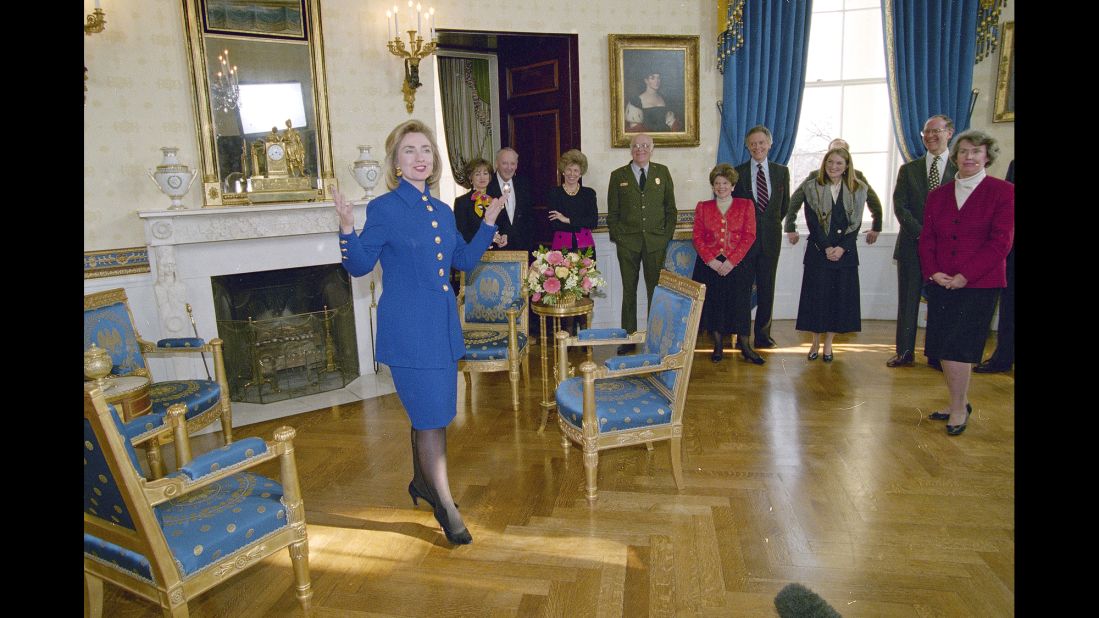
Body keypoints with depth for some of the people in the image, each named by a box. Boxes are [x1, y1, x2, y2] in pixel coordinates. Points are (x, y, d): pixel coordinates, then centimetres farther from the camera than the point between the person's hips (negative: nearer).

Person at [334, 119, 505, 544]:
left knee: (427, 412, 18)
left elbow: (464, 260, 17)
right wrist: (348, 228, -23)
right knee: (432, 416, -3)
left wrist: (489, 223, 14)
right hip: (408, 329, -7)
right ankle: (446, 507, 12)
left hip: (443, 325, 7)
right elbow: (360, 266, -7)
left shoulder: (442, 211, 10)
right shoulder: (383, 209, -8)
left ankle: (421, 482, 39)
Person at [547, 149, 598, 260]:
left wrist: (568, 220, -10)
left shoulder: (589, 193, 9)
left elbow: (593, 221, -3)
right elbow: (552, 224, -5)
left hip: (585, 246, 1)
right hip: (561, 245, -1)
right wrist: (581, 224, -6)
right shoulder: (553, 193, 5)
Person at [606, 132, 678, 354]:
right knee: (629, 291, 5)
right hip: (627, 243, 0)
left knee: (656, 290, 2)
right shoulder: (618, 176, 7)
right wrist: (617, 237, -2)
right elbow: (612, 212, 7)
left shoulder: (662, 172, 9)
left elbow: (671, 208, 9)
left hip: (656, 242, 0)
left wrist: (667, 235, 1)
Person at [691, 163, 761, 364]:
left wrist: (731, 261, -13)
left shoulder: (746, 205, 7)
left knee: (740, 303, -7)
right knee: (713, 302, -1)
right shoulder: (703, 207, 12)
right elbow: (698, 237, 4)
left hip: (737, 264, -1)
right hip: (710, 264, 2)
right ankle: (718, 345, 11)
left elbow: (749, 236, -2)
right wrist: (711, 260, -11)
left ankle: (745, 347, 3)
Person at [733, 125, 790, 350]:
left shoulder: (781, 171, 7)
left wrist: (771, 223, 11)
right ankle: (742, 336, 10)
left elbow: (785, 204, 14)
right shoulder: (738, 172, 0)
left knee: (767, 287, 7)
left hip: (771, 237, 2)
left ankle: (763, 335, 17)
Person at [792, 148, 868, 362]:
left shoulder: (857, 189, 6)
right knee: (817, 294, -1)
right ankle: (815, 342, 12)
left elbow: (856, 223, 1)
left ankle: (828, 343, 13)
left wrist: (842, 247, -12)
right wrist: (826, 247, -13)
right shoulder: (812, 188, 1)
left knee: (841, 295, 3)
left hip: (845, 251, 2)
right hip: (818, 250, -2)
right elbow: (812, 221, -4)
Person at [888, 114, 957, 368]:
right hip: (912, 245, 1)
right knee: (908, 300, 5)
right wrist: (922, 234, -12)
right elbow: (900, 207, -1)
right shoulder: (908, 169, 8)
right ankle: (905, 352, 13)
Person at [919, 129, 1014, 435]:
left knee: (957, 347, -7)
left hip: (979, 284, -5)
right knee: (943, 348, 6)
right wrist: (933, 272, -6)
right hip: (941, 283, 5)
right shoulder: (938, 194, 12)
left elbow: (1001, 242, -9)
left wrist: (965, 275, -16)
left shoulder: (1002, 191, -2)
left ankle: (959, 408, 9)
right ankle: (959, 404, 22)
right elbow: (926, 238, 10)